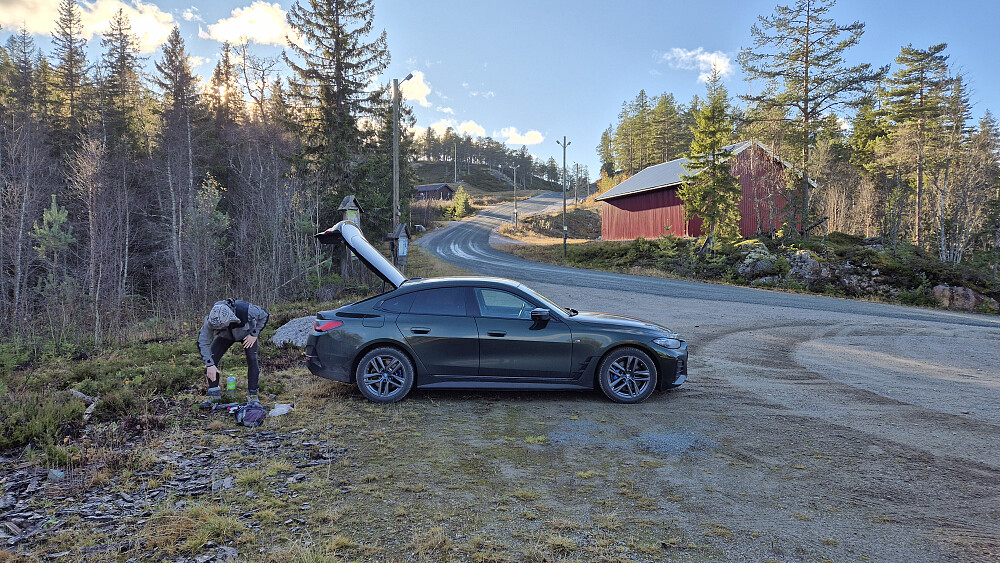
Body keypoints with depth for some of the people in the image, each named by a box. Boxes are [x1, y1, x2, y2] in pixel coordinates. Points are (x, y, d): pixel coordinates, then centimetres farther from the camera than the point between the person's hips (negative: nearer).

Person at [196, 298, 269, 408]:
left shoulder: (246, 310, -43)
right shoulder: (211, 320, -37)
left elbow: (264, 316, -22)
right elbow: (203, 342, -27)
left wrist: (254, 334, -24)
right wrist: (210, 365, -31)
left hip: (247, 333, -2)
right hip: (226, 336, 2)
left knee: (252, 360, -19)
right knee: (212, 359, -13)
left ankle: (252, 395, -7)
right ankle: (214, 394, 3)